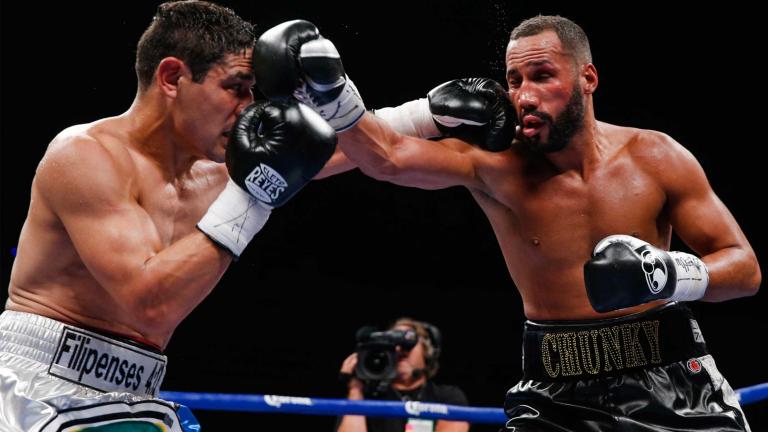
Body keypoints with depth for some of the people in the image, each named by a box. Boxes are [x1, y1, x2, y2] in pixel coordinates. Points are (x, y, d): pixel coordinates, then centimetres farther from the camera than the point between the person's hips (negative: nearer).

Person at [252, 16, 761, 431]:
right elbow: (388, 157, -24)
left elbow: (745, 268, -2)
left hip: (669, 379, 1)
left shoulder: (654, 156, -5)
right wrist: (332, 96, -41)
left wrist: (671, 274, -21)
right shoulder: (494, 164, -7)